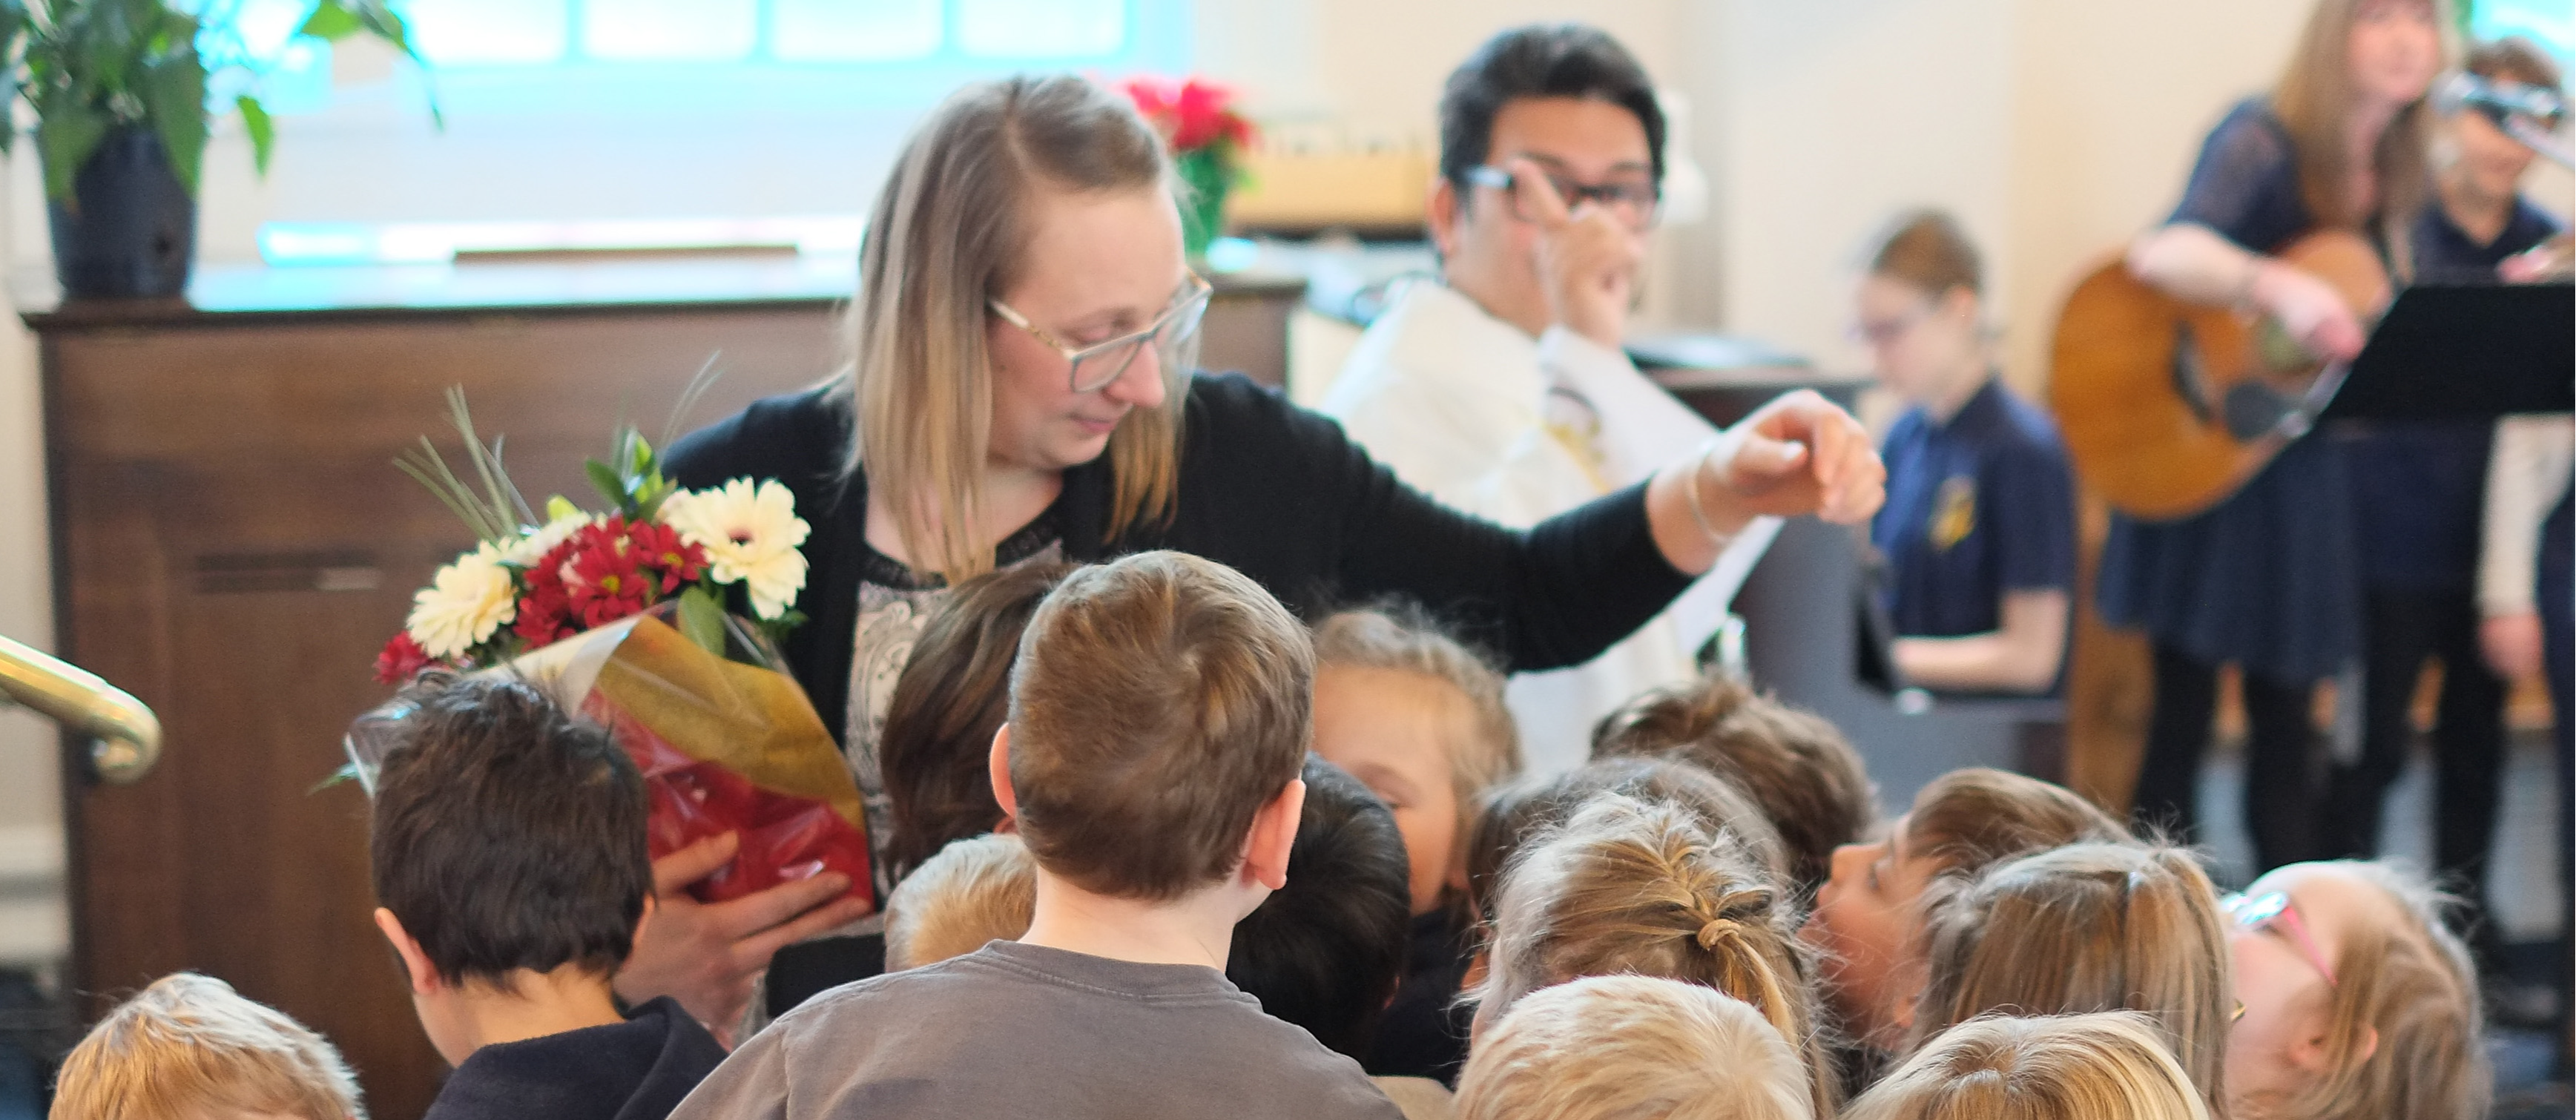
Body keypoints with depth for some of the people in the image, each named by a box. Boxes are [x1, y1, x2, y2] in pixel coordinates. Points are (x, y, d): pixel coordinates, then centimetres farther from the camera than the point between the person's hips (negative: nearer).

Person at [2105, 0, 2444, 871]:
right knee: (2184, 708, 0)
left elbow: (2383, 340, 14)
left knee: (2286, 711, 11)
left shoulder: (2393, 180, 6)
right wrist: (2279, 288, -50)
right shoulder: (2266, 143, -16)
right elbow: (2163, 253, -34)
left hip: (2302, 465, 6)